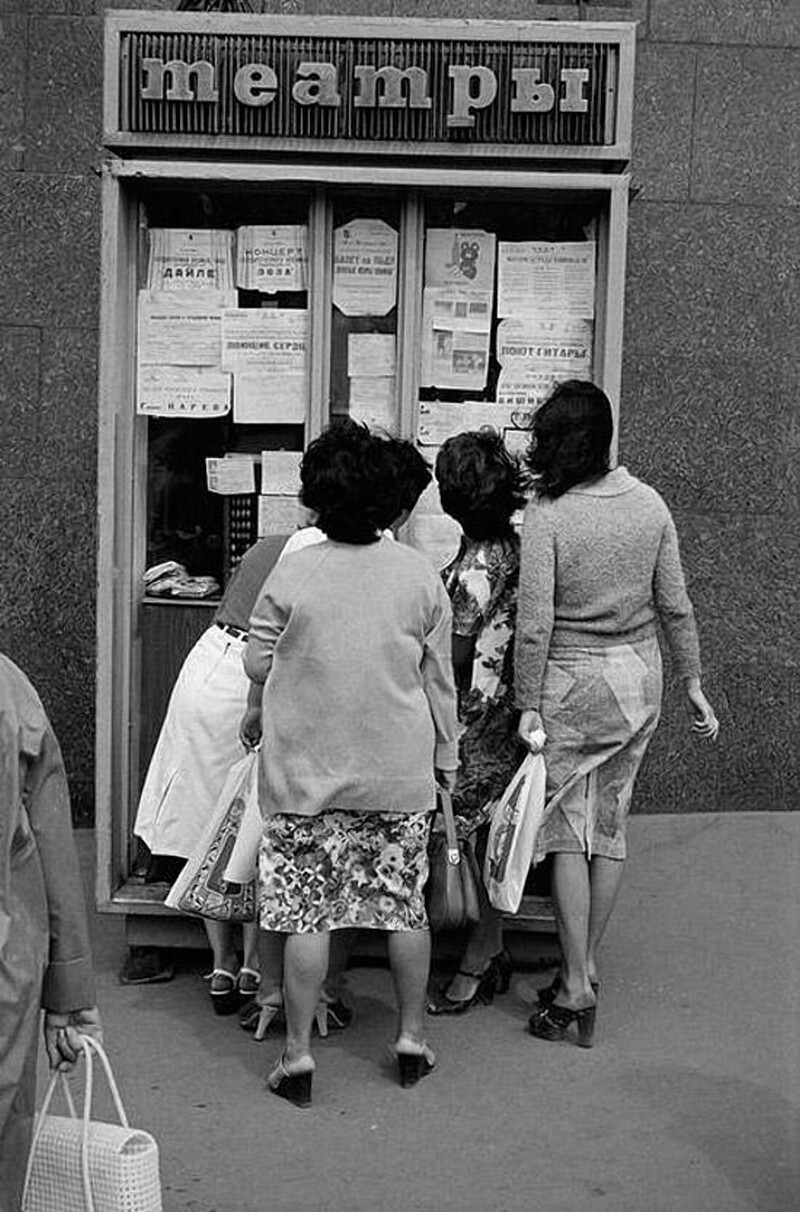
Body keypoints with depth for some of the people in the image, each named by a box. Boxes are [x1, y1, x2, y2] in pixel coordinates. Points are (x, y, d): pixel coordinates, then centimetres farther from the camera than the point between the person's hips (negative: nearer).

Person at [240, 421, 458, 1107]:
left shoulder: (293, 574, -8)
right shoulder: (420, 575, -3)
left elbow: (258, 660, 3)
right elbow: (439, 677, 2)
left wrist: (257, 716, 24)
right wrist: (446, 756, 14)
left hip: (306, 771, -2)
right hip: (401, 773, 2)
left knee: (308, 912, 5)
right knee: (406, 904, 14)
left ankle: (297, 1054, 12)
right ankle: (412, 1038, 25)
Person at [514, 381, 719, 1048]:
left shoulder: (547, 514, -15)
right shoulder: (650, 504, -1)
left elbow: (534, 623, -15)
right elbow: (675, 605, 3)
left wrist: (529, 705, -8)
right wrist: (692, 683, 12)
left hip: (569, 682, -4)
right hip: (639, 677, 5)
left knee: (567, 830, 5)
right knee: (611, 823, 14)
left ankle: (575, 983, 5)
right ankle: (586, 963, 24)